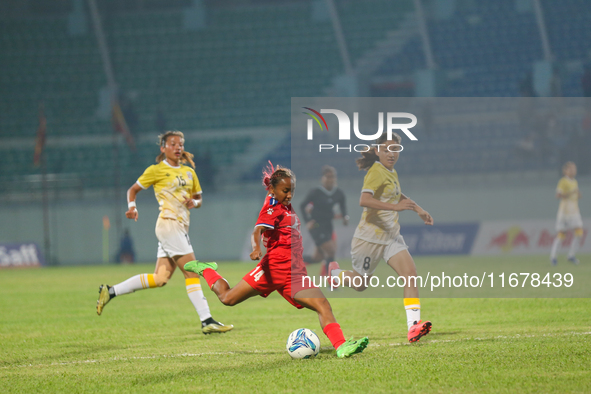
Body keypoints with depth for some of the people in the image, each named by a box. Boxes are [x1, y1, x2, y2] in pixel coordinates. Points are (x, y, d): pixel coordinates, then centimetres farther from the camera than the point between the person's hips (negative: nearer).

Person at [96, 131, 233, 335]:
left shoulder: (189, 172, 16)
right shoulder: (156, 170, -1)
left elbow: (199, 198, 23)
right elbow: (133, 190, 7)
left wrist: (194, 202, -1)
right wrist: (132, 207, -11)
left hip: (181, 226, 7)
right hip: (168, 224, -7)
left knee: (160, 279, 5)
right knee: (192, 272, -12)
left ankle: (110, 291, 14)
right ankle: (207, 321, -13)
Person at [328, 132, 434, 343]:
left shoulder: (391, 172, 10)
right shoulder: (376, 172, -18)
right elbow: (364, 200, -34)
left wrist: (418, 209, 24)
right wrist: (395, 206, -41)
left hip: (391, 236, 7)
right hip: (370, 237, -7)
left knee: (410, 273, -13)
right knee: (359, 284, 7)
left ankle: (413, 326, -20)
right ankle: (334, 273, 40)